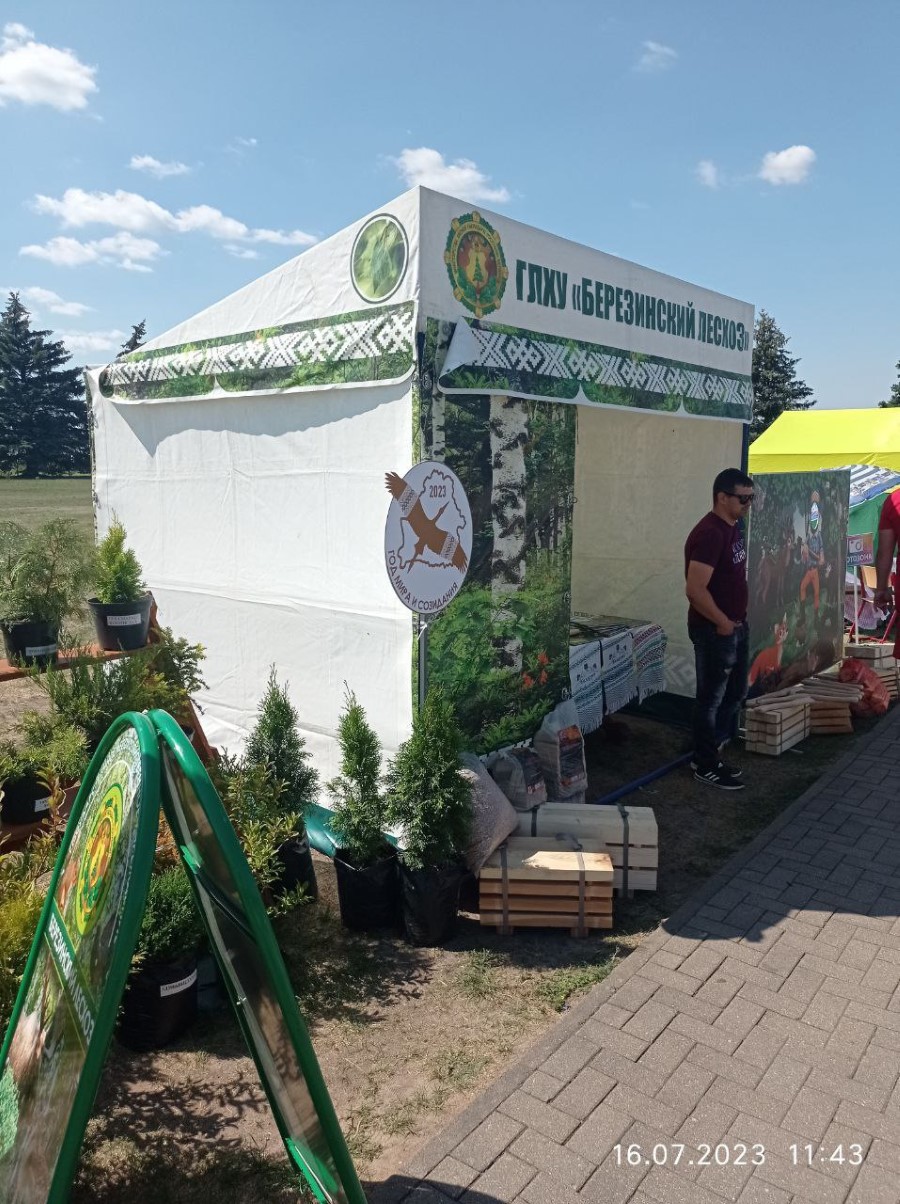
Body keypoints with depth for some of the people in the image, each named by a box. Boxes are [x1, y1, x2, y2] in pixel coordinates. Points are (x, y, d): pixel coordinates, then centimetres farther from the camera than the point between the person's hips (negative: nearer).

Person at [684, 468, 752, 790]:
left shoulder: (733, 527, 9)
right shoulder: (709, 534, -22)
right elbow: (695, 589, -27)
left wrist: (737, 620, 14)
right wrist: (722, 622, -18)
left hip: (736, 626, 10)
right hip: (714, 630, -10)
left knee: (735, 693, 19)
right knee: (711, 698, 3)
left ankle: (707, 752, 32)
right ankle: (706, 766, 17)